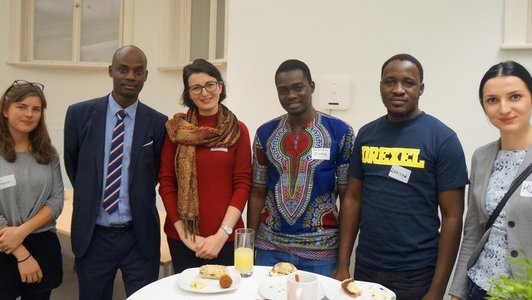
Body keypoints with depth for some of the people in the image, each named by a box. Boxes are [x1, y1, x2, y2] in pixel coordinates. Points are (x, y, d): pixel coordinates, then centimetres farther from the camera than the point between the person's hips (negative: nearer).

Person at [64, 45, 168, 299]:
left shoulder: (158, 123, -5)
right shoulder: (79, 114, -3)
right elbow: (73, 167, 8)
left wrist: (139, 200, 5)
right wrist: (91, 197, 11)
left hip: (141, 237, -1)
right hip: (92, 236, 1)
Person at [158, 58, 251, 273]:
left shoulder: (238, 131, -1)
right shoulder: (176, 130, 1)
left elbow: (243, 185, -4)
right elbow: (166, 183, 0)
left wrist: (222, 234, -11)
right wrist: (184, 234, -7)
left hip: (226, 237, -1)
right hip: (181, 237, 1)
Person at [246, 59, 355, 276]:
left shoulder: (340, 132, -5)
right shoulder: (265, 134, 3)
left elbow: (347, 197, -3)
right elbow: (258, 193, 7)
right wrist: (249, 244, 3)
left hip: (322, 250, -2)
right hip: (269, 246, 3)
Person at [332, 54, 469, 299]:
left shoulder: (442, 138, -9)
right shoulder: (366, 134, 3)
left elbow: (452, 217, -9)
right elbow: (353, 199, 7)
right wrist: (342, 265, 2)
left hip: (415, 275, -3)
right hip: (365, 267, 4)